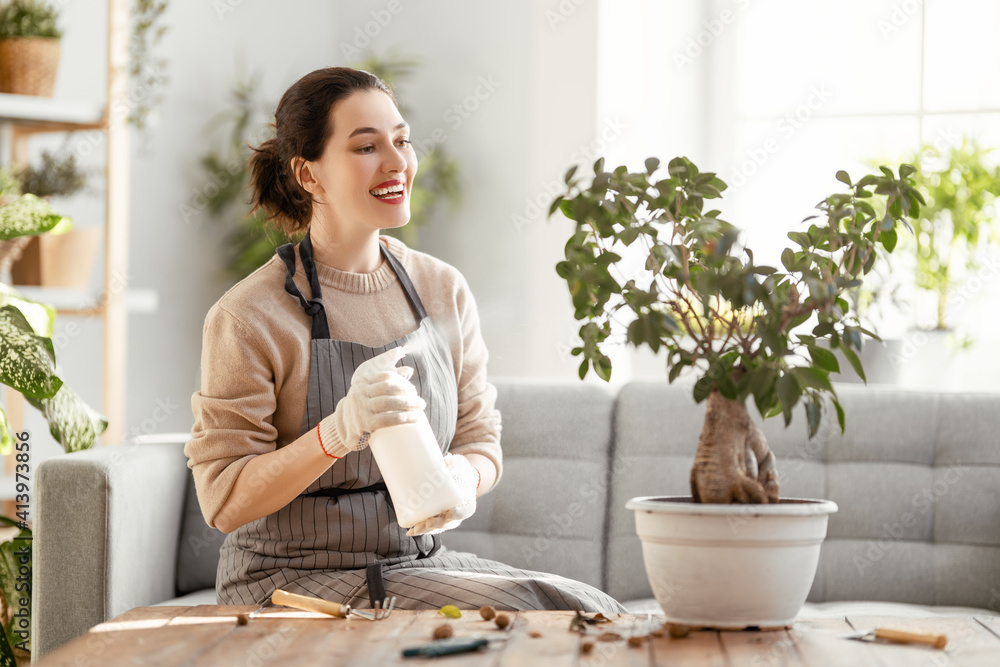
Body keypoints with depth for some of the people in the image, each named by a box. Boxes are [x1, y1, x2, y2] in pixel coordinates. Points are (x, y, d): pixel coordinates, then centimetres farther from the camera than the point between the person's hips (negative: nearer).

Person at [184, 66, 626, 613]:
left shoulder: (444, 291, 5)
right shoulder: (248, 316, -12)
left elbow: (480, 440, 12)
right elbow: (224, 500, -13)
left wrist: (465, 477, -14)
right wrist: (338, 432, -29)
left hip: (419, 562, 6)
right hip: (294, 582, -5)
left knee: (591, 613, -18)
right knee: (528, 616, -24)